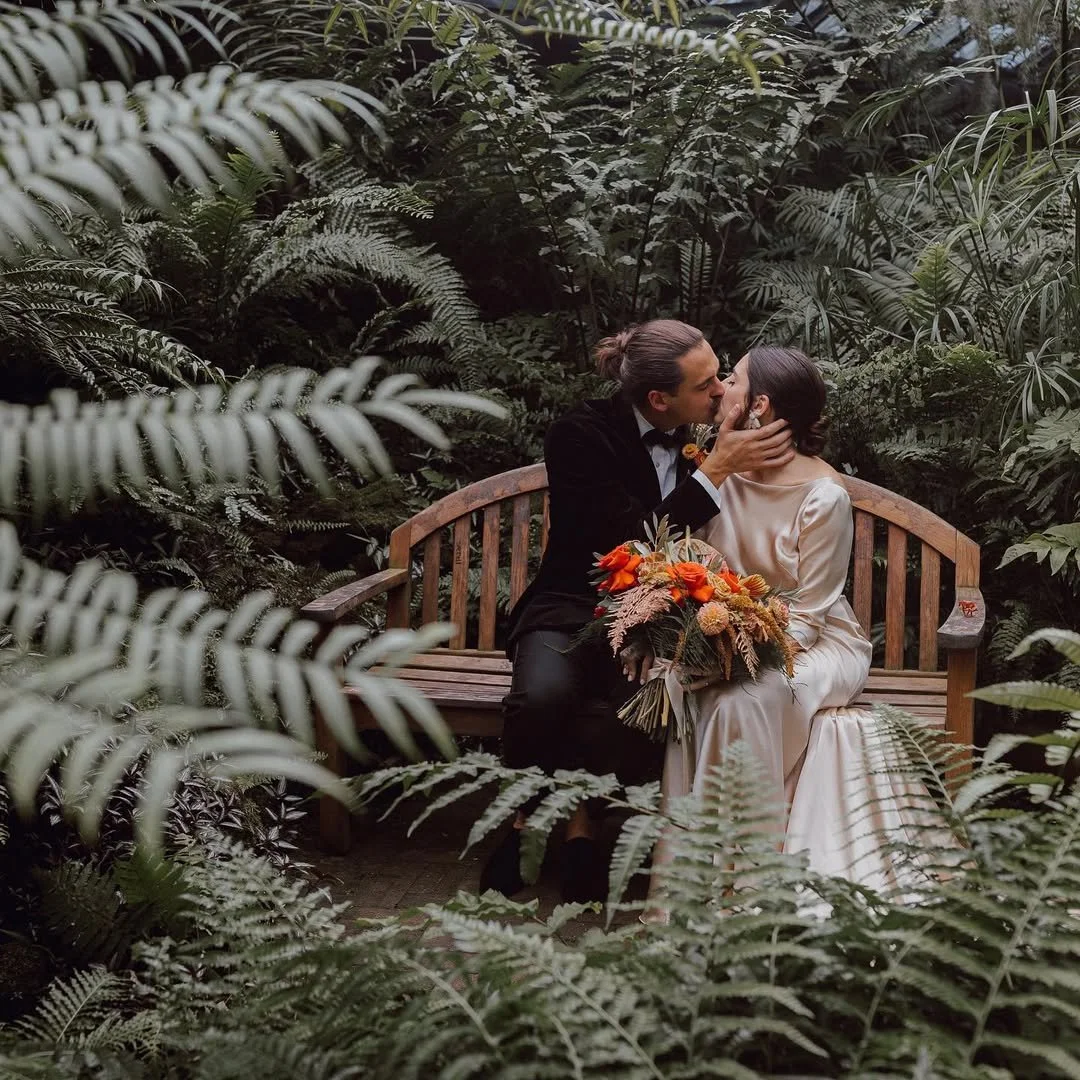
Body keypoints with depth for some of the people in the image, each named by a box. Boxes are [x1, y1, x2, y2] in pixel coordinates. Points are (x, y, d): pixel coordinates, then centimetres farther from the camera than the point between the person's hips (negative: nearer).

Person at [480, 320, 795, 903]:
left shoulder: (707, 437, 2)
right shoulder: (580, 434, -12)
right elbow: (635, 543, -20)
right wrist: (715, 470, -24)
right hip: (575, 607, -2)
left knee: (612, 711, -34)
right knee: (542, 695, -35)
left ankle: (578, 823, -6)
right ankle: (525, 818, -5)